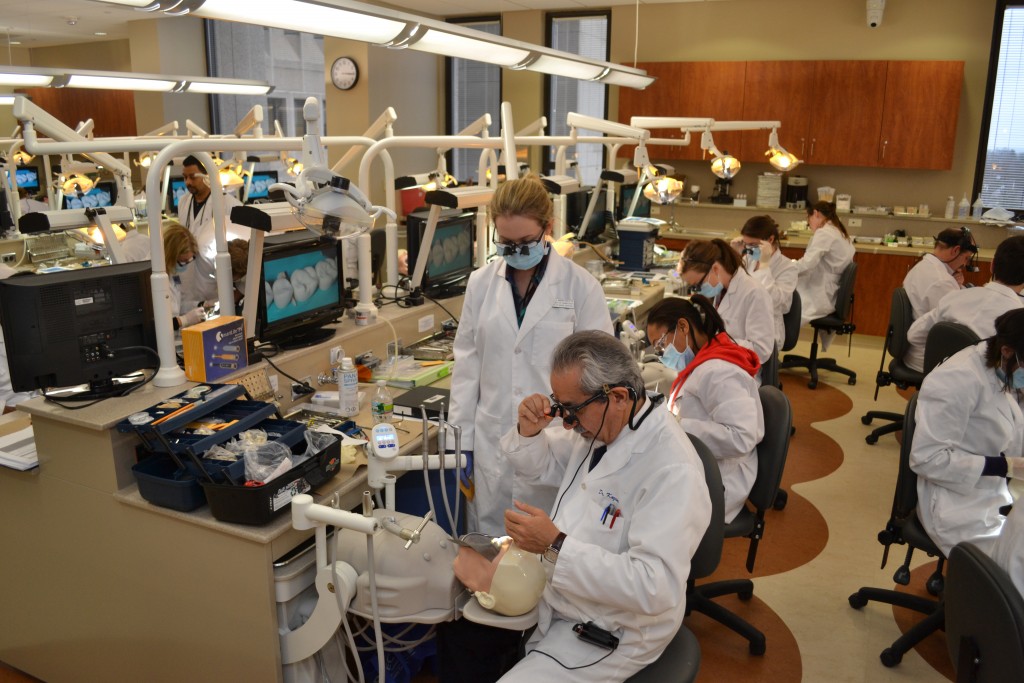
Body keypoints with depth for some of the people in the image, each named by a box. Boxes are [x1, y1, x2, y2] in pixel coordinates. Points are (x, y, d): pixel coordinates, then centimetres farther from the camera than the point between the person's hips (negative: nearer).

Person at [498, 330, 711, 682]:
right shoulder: (600, 423, -5)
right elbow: (540, 465, 12)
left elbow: (656, 587, -34)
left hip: (610, 631, -7)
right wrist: (528, 430, -12)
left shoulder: (672, 471, -30)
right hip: (557, 589, 8)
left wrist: (555, 544, -32)